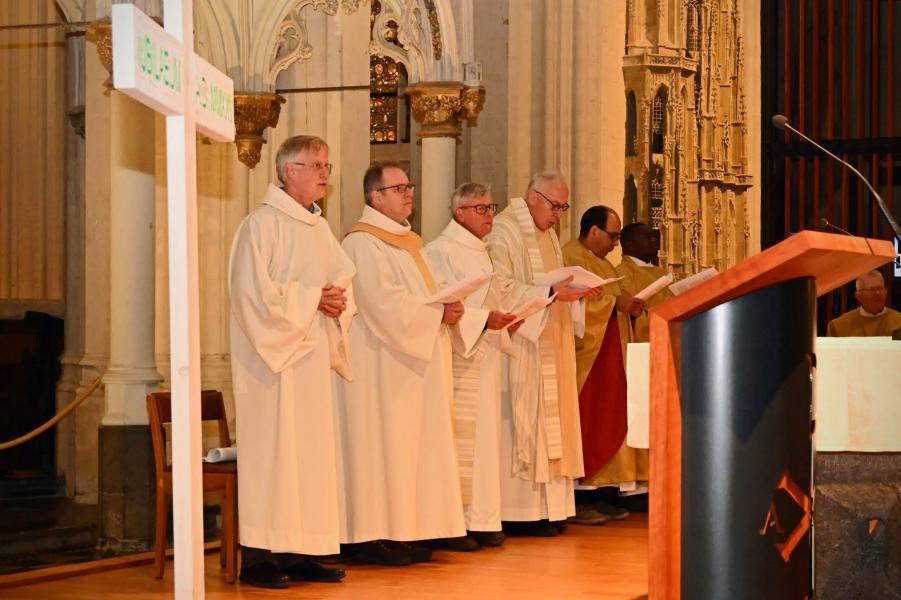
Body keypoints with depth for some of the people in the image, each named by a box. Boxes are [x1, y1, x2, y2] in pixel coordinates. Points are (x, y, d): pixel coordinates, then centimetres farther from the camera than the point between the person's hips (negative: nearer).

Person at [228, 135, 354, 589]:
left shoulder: (320, 228, 15)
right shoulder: (263, 224, -9)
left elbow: (344, 279, 20)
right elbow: (254, 292, -17)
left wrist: (339, 301, -3)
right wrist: (312, 298, -15)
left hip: (313, 355, 8)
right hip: (275, 355, -8)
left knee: (311, 454, 7)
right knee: (272, 453, -7)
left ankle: (299, 552, 11)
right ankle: (258, 557, -3)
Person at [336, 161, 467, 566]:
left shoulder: (405, 240, 19)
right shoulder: (363, 242, -12)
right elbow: (383, 303, -21)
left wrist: (446, 311, 1)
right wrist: (438, 313, -19)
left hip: (414, 359, 10)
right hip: (381, 366, -10)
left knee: (410, 447, 8)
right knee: (383, 442, -8)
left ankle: (403, 532, 12)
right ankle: (373, 536, -4)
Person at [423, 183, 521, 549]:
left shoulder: (479, 252, 18)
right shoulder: (440, 252, -10)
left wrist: (504, 322, 8)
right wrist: (484, 320, -23)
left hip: (484, 357, 9)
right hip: (458, 359, -9)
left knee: (484, 436, 8)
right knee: (459, 438, -8)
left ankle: (481, 519, 11)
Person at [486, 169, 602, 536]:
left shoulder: (547, 234, 18)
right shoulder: (504, 232, -11)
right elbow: (503, 289, -19)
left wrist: (574, 291, 4)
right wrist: (551, 292, -24)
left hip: (549, 347, 9)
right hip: (520, 347, -9)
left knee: (549, 421, 7)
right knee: (523, 423, -8)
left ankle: (546, 508, 10)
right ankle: (521, 513, -6)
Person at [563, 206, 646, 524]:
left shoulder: (603, 264, 22)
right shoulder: (571, 257, -9)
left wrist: (628, 307, 7)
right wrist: (615, 301, -19)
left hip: (607, 357, 10)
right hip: (585, 357, -10)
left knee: (607, 425, 6)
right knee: (585, 425, -10)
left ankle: (595, 494, 8)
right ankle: (576, 500, -9)